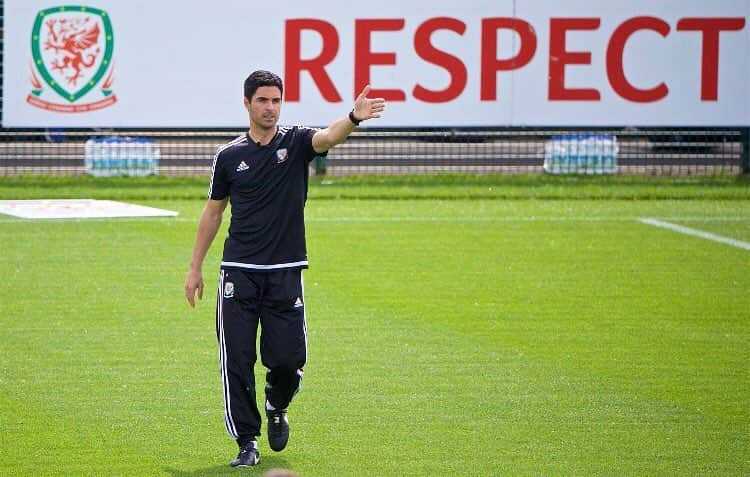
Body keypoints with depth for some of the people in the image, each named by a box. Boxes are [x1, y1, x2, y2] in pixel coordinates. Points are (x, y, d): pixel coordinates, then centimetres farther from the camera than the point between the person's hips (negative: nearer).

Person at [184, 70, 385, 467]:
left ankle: (276, 408, 29)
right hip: (238, 272, 0)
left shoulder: (296, 142, 2)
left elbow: (329, 137, -21)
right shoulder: (229, 156, 6)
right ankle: (247, 442, 2)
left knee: (288, 360, -3)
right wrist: (195, 268, 14)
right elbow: (213, 212, 15)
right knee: (237, 360, -6)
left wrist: (354, 118, -43)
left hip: (285, 272, 0)